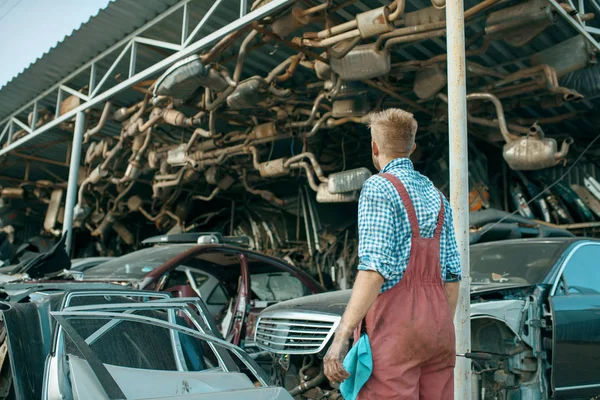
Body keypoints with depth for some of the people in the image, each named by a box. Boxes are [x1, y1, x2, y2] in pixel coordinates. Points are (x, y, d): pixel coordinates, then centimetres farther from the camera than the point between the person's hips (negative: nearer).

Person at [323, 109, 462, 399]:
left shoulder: (379, 188, -7)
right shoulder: (435, 196, 15)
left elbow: (376, 266, -19)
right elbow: (452, 273, 14)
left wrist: (341, 337, -22)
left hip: (393, 324, -7)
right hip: (435, 323, 8)